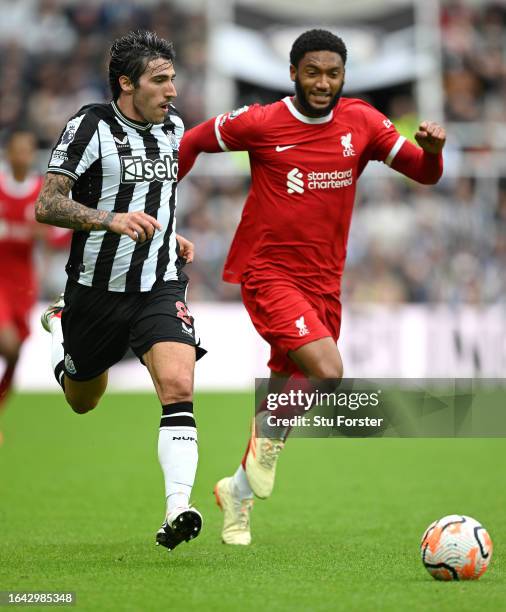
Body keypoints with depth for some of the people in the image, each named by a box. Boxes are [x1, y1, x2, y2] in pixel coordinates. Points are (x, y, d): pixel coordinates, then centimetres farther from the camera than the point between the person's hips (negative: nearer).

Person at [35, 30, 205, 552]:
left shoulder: (172, 126, 6)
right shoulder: (90, 127, -13)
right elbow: (46, 205, -18)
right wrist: (112, 220, -31)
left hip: (160, 287, 3)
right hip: (97, 289, -3)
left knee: (177, 387, -22)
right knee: (82, 402, 19)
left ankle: (178, 508, -27)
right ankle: (58, 326, 53)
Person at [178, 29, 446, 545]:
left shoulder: (362, 123, 2)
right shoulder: (261, 123, -9)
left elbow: (425, 174, 5)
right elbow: (191, 142, 6)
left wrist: (432, 149, -17)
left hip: (324, 280, 5)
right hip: (268, 272, -5)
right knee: (328, 373, -24)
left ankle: (238, 493, 29)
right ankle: (268, 442, 3)